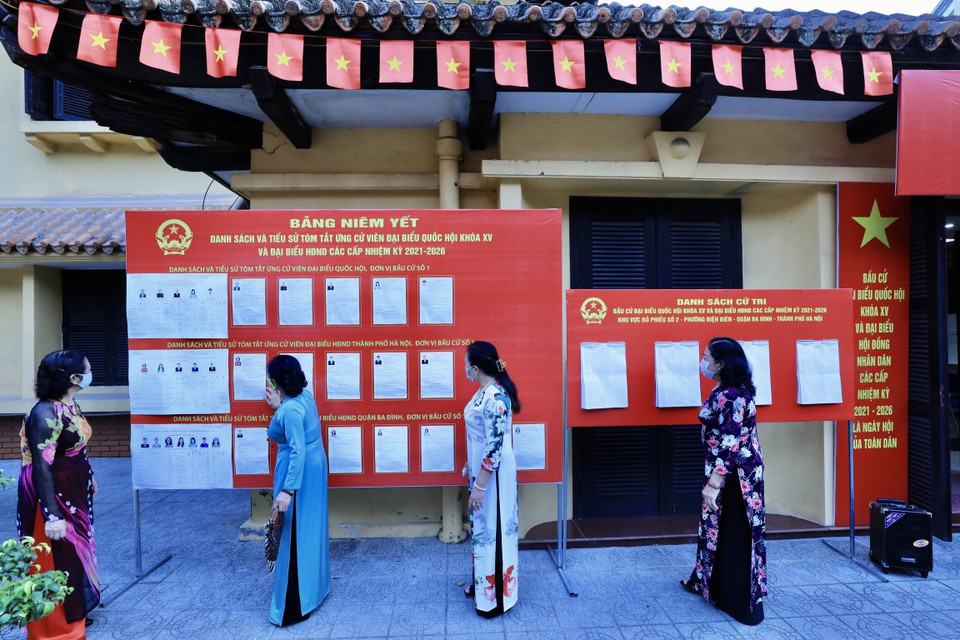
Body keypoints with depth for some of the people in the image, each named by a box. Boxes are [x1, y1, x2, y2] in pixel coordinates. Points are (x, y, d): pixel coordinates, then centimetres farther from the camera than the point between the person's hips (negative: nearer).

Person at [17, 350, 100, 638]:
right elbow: (42, 468, -27)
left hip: (75, 495, 9)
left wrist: (89, 477, 24)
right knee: (56, 562, 7)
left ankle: (74, 611, 42)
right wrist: (52, 516, -26)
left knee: (76, 552, 22)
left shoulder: (69, 404, 0)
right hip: (54, 498, -9)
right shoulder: (45, 414, -27)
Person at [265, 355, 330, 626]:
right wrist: (278, 407, 17)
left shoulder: (289, 410, -26)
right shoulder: (305, 395, 0)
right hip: (315, 466, 9)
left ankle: (295, 606, 17)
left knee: (294, 534, 4)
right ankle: (316, 586, 42)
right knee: (310, 527, 23)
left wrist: (288, 490, -28)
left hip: (299, 471, -9)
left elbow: (298, 451, -29)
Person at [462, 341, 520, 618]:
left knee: (492, 530, 6)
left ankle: (494, 597, 25)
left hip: (493, 473, -9)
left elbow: (494, 447, -26)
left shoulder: (495, 398, -26)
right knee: (482, 526, 21)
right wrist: (470, 466, 21)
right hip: (481, 469, 9)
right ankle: (481, 584, 39)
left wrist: (480, 486, -21)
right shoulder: (484, 391, 4)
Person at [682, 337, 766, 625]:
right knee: (717, 524, 20)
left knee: (735, 532, 5)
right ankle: (707, 580, 36)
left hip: (734, 474, -10)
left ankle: (741, 603, 22)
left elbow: (729, 445, -26)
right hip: (738, 469, 10)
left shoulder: (730, 397, -24)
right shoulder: (729, 391, 6)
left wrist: (713, 483, -25)